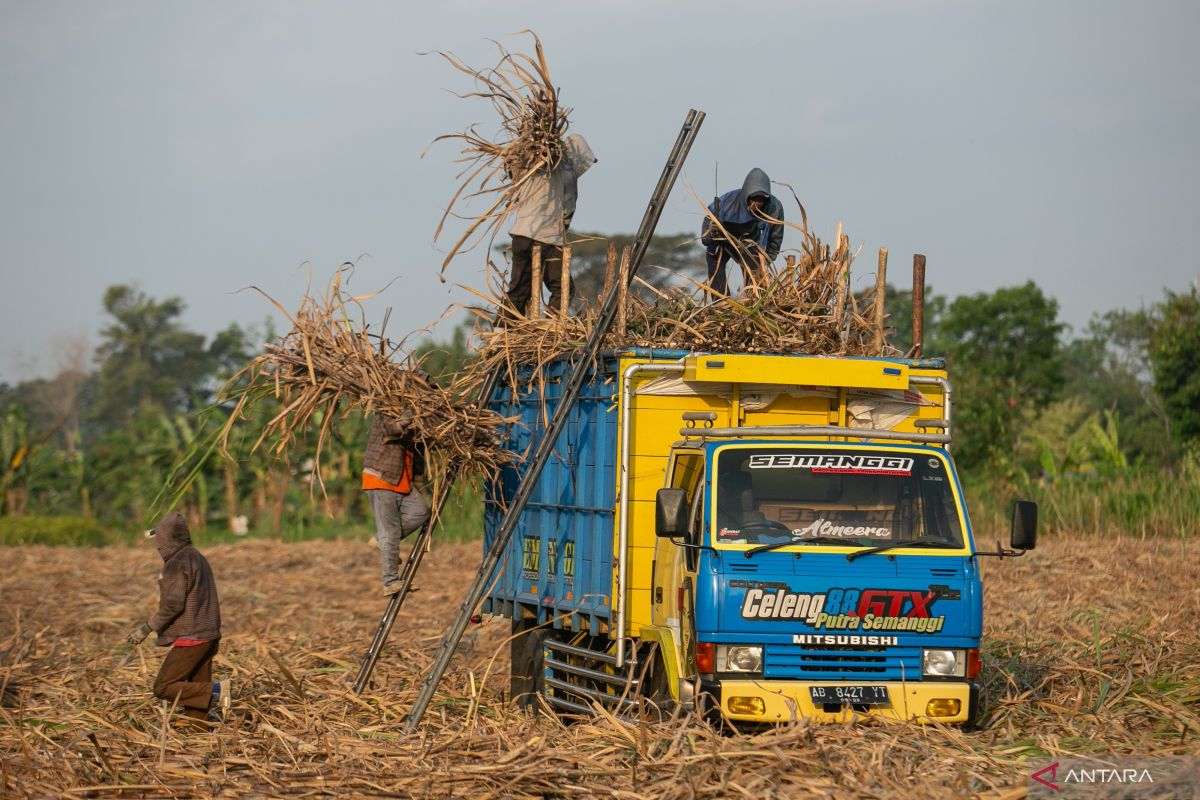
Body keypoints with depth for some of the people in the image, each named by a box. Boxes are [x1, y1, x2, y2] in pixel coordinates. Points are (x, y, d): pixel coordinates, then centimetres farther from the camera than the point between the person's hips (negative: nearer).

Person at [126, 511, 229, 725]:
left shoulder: (177, 564, -13)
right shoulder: (198, 559, 17)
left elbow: (173, 604, -20)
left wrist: (147, 628, -14)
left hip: (189, 639, -10)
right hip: (207, 637, 10)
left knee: (163, 688, -7)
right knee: (197, 689, 11)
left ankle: (215, 693, -18)